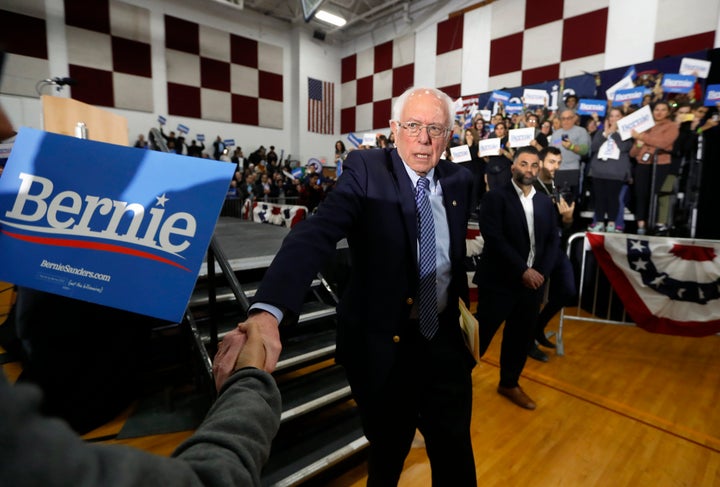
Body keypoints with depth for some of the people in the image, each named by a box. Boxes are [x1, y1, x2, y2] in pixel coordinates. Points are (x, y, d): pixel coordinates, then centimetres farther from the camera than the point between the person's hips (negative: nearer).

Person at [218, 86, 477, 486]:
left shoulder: (460, 180, 1)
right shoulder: (366, 170, -15)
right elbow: (315, 235, -32)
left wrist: (462, 300, 12)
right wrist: (267, 312, -47)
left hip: (445, 340, 4)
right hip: (383, 344, -3)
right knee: (388, 454, 19)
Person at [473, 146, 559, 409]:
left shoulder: (545, 202, 11)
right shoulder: (495, 197, -7)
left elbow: (553, 241, 9)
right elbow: (494, 238, -16)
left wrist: (541, 272, -6)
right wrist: (522, 270, -18)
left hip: (533, 282, 6)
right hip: (499, 281, -5)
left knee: (521, 337, 15)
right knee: (481, 334, 3)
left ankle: (509, 383, 35)